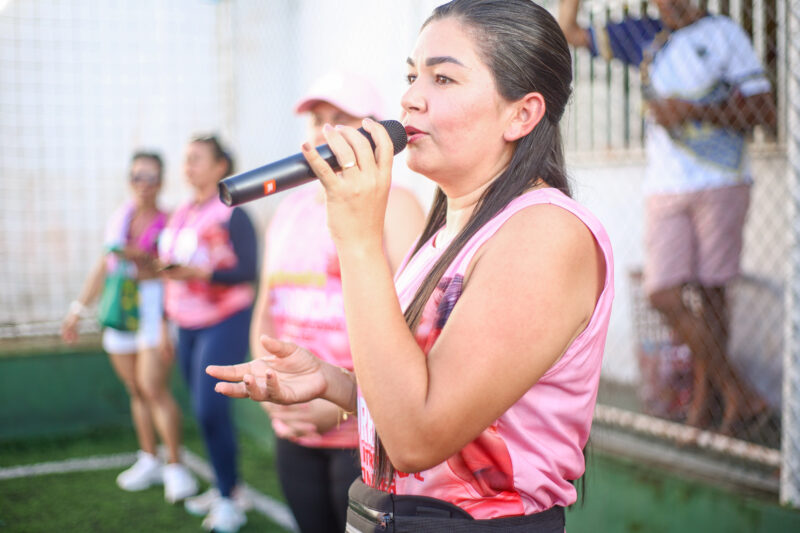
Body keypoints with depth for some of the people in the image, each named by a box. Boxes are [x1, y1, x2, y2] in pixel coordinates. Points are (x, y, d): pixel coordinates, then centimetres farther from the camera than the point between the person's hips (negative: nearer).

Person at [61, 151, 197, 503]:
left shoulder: (168, 222, -4)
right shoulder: (120, 217, 13)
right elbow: (102, 268, 20)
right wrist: (78, 309, 17)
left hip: (154, 306, -5)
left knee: (154, 388, -11)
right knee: (136, 390, 8)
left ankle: (175, 467, -2)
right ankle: (149, 461, 19)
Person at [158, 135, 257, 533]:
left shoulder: (231, 214, -10)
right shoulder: (180, 215, 13)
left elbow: (247, 270, -15)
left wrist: (199, 272, -26)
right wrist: (165, 322, 18)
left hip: (224, 322, -7)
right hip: (188, 324, 7)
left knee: (210, 406, -13)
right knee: (203, 408, 8)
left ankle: (230, 499, -1)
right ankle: (224, 489, 20)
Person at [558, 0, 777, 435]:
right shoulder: (642, 35, 16)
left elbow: (764, 111, 0)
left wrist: (692, 111, -11)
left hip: (721, 183, -3)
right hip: (664, 188, 3)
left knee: (711, 290, -2)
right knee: (664, 297, -8)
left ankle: (703, 397, 13)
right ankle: (740, 396, 1)